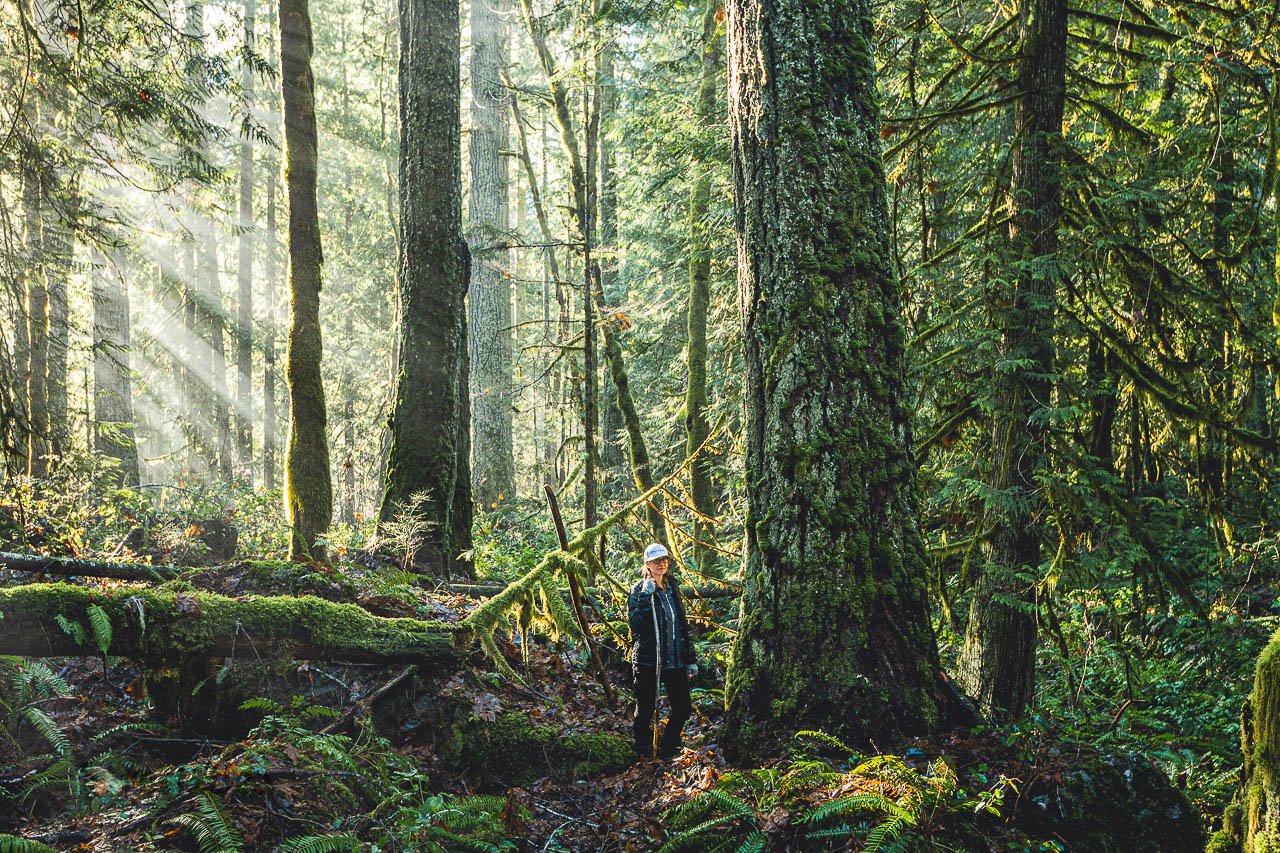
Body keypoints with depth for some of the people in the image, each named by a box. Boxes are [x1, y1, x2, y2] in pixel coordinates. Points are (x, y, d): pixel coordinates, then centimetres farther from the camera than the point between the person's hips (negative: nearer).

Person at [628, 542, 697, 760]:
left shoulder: (672, 588, 12)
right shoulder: (639, 590, -6)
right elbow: (635, 624, -19)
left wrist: (690, 659, 17)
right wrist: (645, 597, -26)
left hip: (674, 660, 5)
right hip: (647, 660, -5)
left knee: (683, 708, 4)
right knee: (646, 709, 5)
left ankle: (666, 750, 23)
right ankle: (643, 751, 25)